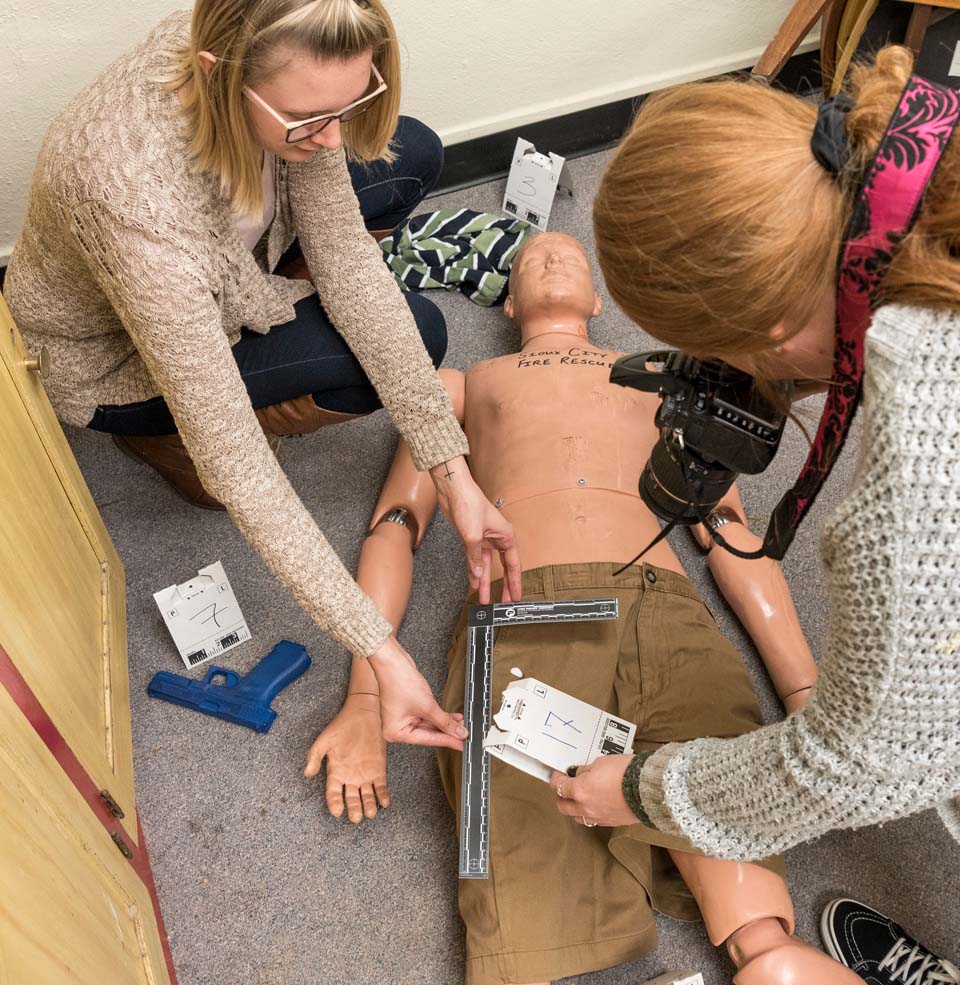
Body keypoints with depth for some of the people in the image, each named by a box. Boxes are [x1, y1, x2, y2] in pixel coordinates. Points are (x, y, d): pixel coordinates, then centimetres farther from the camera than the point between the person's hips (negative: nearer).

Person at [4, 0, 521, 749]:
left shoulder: (276, 74, -27)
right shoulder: (138, 198, -44)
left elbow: (345, 255, -20)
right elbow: (231, 461, -40)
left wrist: (454, 474, -25)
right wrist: (380, 651, -38)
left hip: (217, 279, 6)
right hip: (107, 358, -6)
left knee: (410, 158, -3)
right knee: (415, 333, -20)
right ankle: (162, 435, -2)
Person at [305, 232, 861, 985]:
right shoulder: (461, 384, 33)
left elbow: (732, 532, 23)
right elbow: (395, 530, 19)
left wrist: (806, 691, 9)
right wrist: (366, 697, 3)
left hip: (667, 611, 1)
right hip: (524, 614, 0)